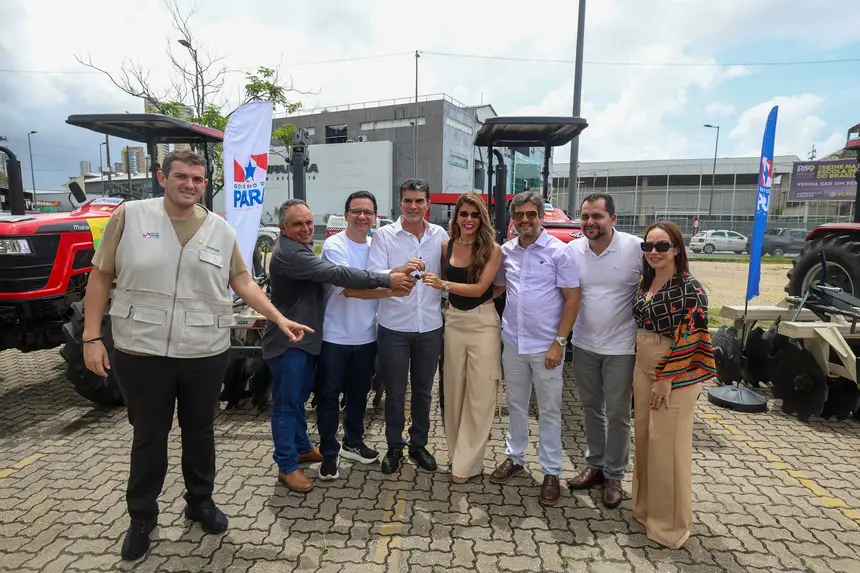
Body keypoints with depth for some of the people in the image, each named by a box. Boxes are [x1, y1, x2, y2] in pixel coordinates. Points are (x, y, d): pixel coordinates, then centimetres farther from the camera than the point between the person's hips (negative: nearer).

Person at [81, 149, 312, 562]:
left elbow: (242, 282, 6)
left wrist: (279, 319, -3)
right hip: (141, 352, -1)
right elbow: (100, 277, 0)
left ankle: (200, 502, 37)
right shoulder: (129, 216, -4)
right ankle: (141, 517, 34)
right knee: (148, 436, 13)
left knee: (200, 433, 16)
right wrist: (91, 337, -5)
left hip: (206, 354, 2)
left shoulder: (221, 230, 2)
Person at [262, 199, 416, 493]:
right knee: (287, 402, 2)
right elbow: (337, 274, -31)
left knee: (300, 395, 22)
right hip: (287, 341, -10)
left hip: (305, 337, 10)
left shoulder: (301, 248, 13)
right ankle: (287, 466, 15)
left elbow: (327, 275, 19)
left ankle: (302, 447, 38)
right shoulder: (288, 253, -23)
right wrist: (386, 280, -31)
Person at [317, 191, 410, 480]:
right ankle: (329, 454, 22)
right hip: (335, 336, -5)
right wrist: (391, 290, -29)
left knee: (359, 392, 20)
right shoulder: (334, 245, -13)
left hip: (366, 336, 6)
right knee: (329, 395, 7)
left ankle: (353, 443, 39)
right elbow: (348, 289, -23)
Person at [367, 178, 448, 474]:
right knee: (395, 392, 10)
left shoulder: (440, 235, 3)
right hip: (394, 327, -2)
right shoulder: (384, 235, -5)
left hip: (430, 327, 2)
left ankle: (418, 444, 34)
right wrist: (400, 270, -32)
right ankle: (394, 447, 29)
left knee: (423, 390, 16)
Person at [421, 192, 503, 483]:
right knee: (454, 391, 12)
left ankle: (467, 462, 14)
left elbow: (479, 288, -15)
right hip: (453, 322, 4)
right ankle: (457, 452, 30)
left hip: (483, 324, -4)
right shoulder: (446, 246, 4)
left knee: (479, 394, 1)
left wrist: (444, 284, -26)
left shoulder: (492, 249, -7)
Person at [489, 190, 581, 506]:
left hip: (545, 346, -4)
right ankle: (515, 457, 35)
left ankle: (551, 472, 22)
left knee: (549, 410, 8)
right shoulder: (506, 251, 4)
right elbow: (497, 287, 17)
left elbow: (572, 299, -9)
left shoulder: (559, 251, -9)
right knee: (516, 404, 18)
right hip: (512, 343, 4)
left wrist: (559, 342, -14)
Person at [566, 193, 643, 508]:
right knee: (591, 408, 17)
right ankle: (595, 464, 35)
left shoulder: (636, 248, -13)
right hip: (583, 345, 4)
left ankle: (613, 475, 26)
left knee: (617, 413, 8)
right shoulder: (572, 250, -4)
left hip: (621, 347, -3)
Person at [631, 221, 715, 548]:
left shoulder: (689, 287, -14)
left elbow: (690, 336, -18)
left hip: (675, 374, -7)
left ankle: (670, 525, 17)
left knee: (667, 445, 0)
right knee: (644, 438, 15)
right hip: (643, 369, 7)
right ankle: (645, 507, 32)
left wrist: (667, 378, -18)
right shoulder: (646, 283, 8)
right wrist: (638, 372, 13)